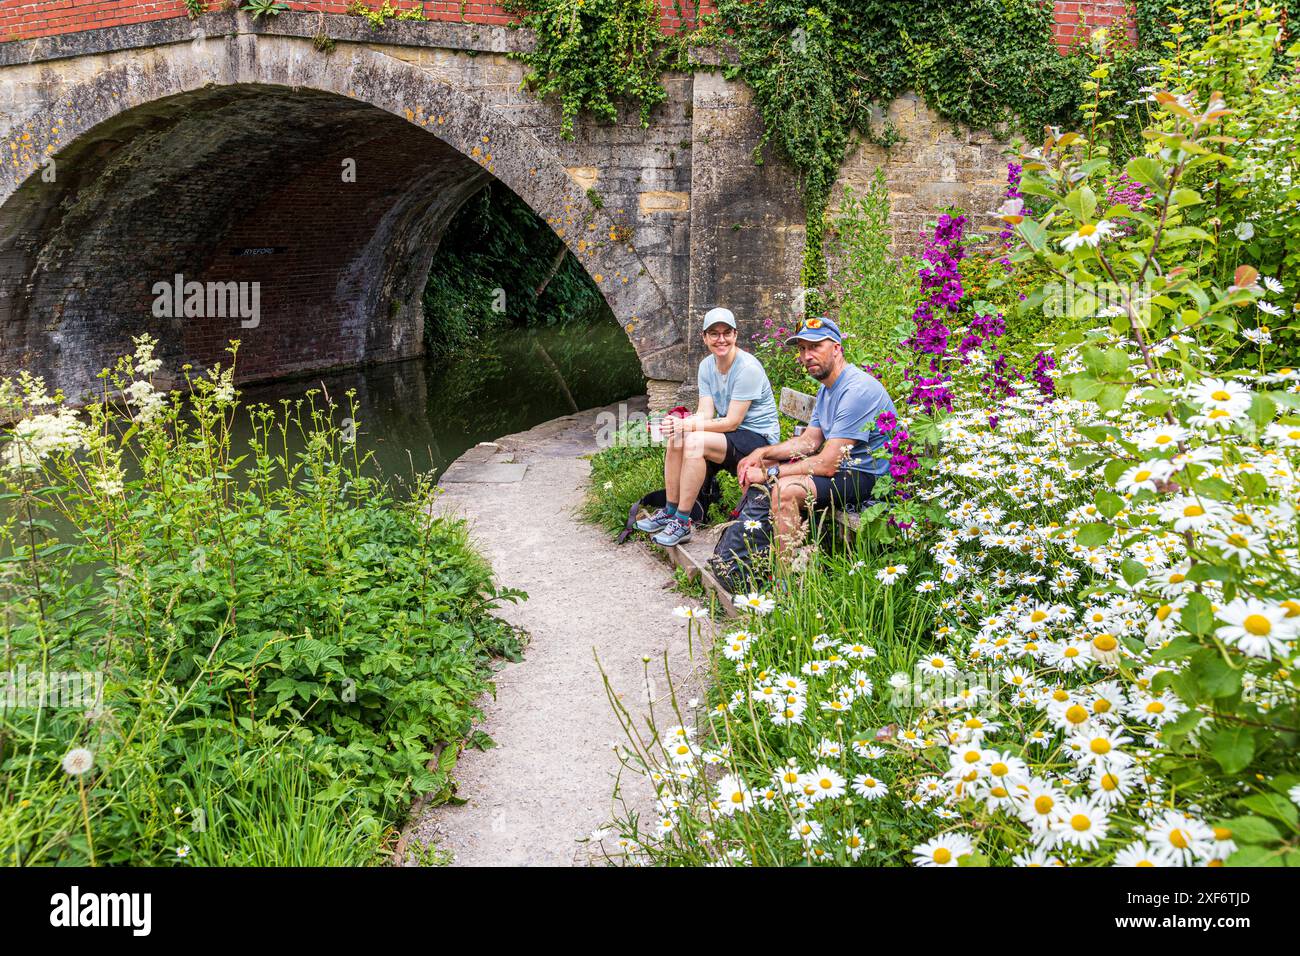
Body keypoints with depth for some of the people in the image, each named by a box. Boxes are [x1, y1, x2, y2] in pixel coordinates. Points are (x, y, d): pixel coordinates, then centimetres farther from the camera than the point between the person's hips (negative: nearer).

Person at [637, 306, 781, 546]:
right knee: (676, 439, -12)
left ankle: (682, 523, -22)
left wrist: (688, 425, -27)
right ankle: (669, 512, -1)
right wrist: (678, 423, -24)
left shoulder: (748, 368, -19)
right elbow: (705, 413, -2)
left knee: (694, 442, -28)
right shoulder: (707, 366, 6)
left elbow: (732, 422, -21)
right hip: (730, 435, 8)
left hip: (759, 438, -8)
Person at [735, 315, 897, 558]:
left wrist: (768, 473, -20)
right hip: (840, 463, 11)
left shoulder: (857, 390, -23)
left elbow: (828, 465, -26)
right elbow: (809, 441, 14)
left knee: (784, 490, -31)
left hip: (866, 476, -11)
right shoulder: (826, 387, 12)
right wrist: (763, 452, -2)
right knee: (753, 466, 11)